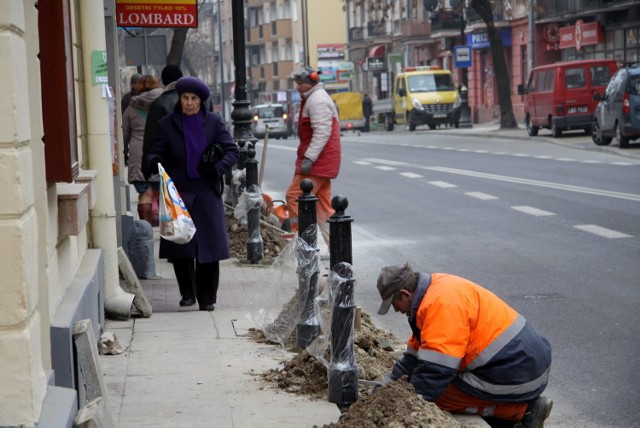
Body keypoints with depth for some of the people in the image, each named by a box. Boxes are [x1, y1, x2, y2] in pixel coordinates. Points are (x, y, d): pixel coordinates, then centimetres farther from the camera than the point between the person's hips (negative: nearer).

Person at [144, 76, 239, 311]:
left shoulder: (214, 122, 5)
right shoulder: (167, 124, 4)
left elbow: (232, 150, 4)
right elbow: (155, 153, 4)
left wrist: (216, 170, -11)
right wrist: (154, 162, -20)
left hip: (206, 192, 0)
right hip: (178, 192, 0)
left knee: (208, 246, -2)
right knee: (180, 247, -2)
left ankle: (207, 298, 9)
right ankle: (188, 293, 18)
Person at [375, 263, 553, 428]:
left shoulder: (441, 302, -20)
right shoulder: (436, 289, 12)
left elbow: (435, 369, -23)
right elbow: (420, 345, 23)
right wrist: (393, 377, 20)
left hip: (516, 374, -10)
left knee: (440, 395, -9)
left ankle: (524, 409, -5)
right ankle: (528, 405, 9)